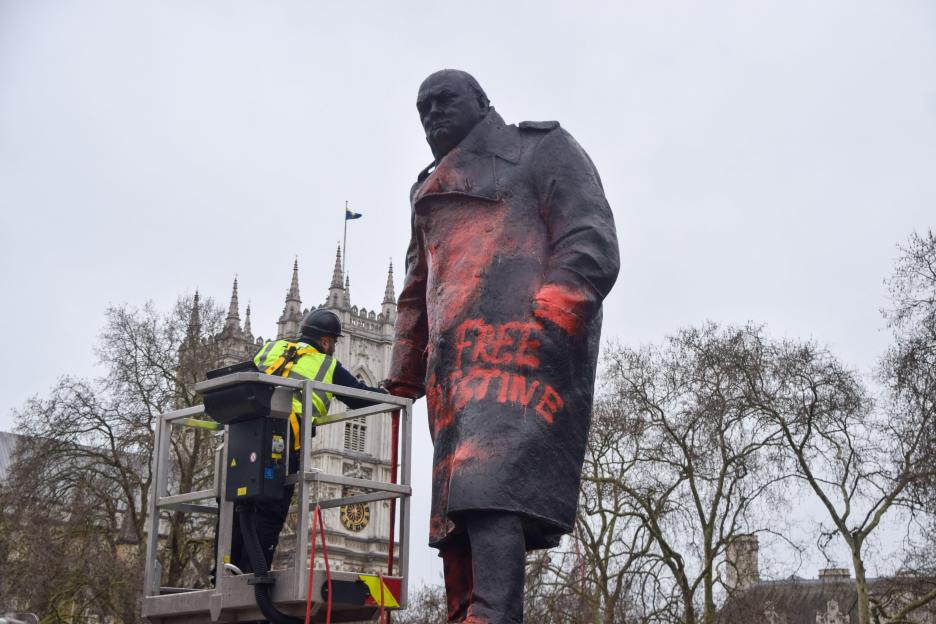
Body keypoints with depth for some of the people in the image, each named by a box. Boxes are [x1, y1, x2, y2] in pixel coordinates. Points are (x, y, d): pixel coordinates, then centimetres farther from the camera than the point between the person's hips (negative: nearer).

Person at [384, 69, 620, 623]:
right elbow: (416, 294, 36)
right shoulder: (431, 194, 34)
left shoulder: (541, 149, 14)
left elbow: (591, 243, 0)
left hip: (519, 345, -7)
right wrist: (404, 378, 24)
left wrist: (549, 316, -17)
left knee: (492, 486, -27)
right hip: (453, 365, 7)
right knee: (456, 505, -2)